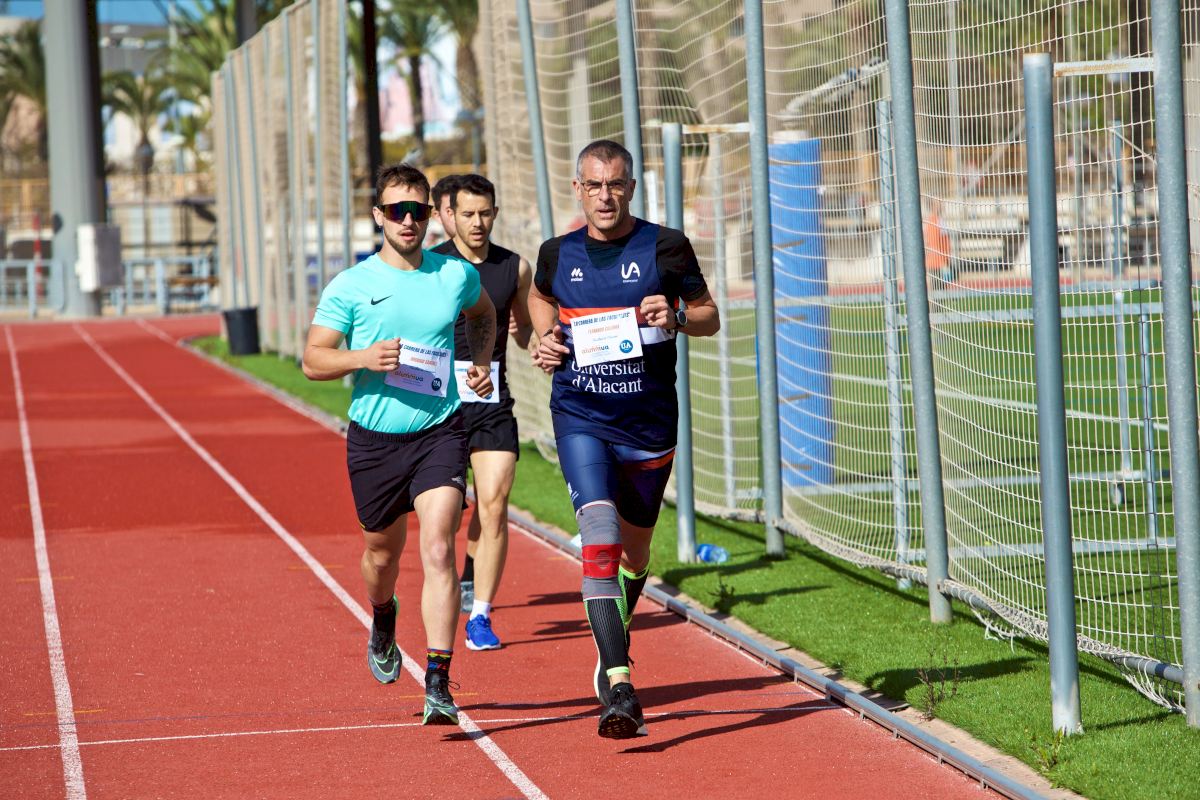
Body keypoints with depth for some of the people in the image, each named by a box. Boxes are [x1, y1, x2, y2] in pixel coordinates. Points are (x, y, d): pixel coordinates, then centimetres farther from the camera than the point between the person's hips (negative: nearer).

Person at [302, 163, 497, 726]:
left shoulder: (457, 275, 2)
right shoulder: (350, 286, -5)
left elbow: (482, 314, 25)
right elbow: (313, 361, -2)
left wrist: (481, 363, 8)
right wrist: (364, 358, -20)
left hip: (440, 431, -1)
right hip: (374, 439, 1)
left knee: (438, 550, -17)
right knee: (383, 553, 18)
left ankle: (438, 684, -18)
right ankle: (383, 621, 53)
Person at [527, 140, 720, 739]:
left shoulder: (665, 248, -3)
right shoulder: (557, 255, 3)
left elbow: (710, 317, 5)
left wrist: (677, 318, -16)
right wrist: (546, 340, 4)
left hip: (649, 421, 1)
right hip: (581, 417, -1)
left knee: (634, 552, 17)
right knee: (599, 542, -19)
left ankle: (614, 644, 46)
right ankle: (618, 690, -25)